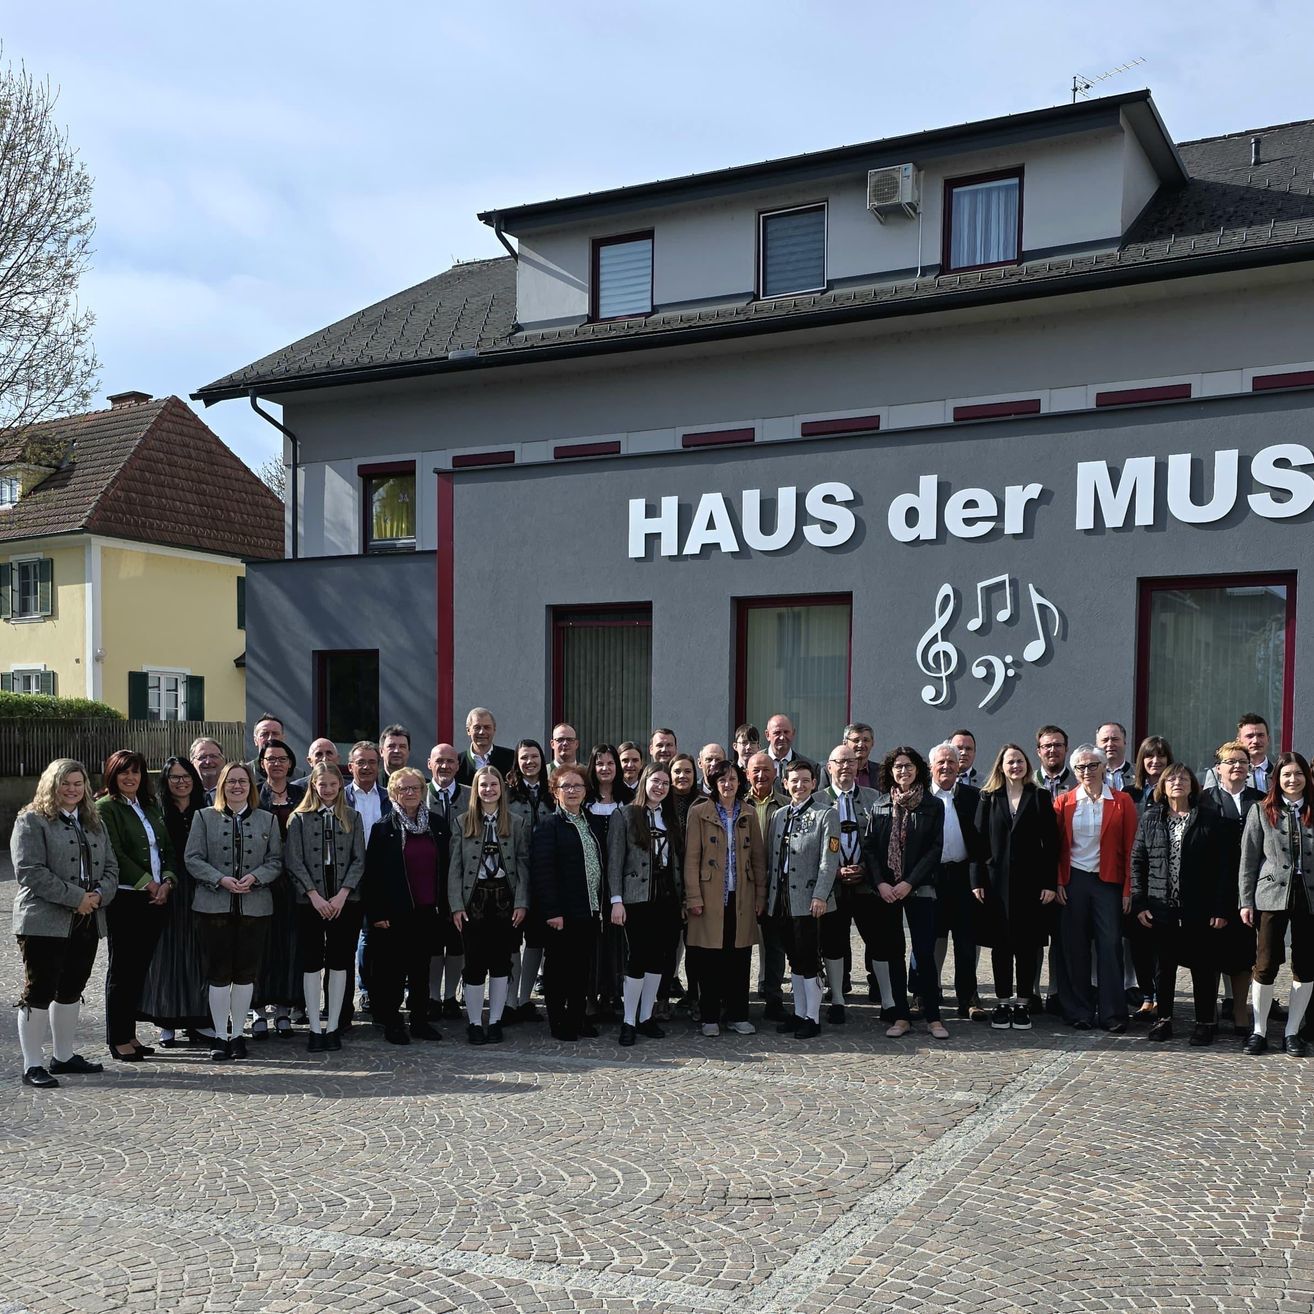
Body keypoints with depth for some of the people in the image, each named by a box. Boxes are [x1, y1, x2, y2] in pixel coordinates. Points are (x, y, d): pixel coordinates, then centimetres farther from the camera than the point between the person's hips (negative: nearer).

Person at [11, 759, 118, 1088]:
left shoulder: (94, 823, 17)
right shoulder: (31, 821, -5)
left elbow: (110, 867, 14)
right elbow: (29, 871, -15)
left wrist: (99, 895, -7)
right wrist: (75, 897, -18)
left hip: (86, 923, 7)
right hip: (44, 923, -7)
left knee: (72, 990, 14)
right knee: (39, 992, -2)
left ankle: (64, 1056, 26)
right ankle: (33, 1065, 5)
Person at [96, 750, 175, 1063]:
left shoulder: (151, 807, 16)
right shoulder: (105, 808, -5)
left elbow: (167, 848, 14)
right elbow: (115, 854, -13)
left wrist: (166, 882, -2)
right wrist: (148, 883, -12)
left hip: (155, 898, 6)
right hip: (125, 899, -6)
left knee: (140, 968, 10)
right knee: (122, 969, 0)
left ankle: (129, 1034, 18)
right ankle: (118, 1040, 8)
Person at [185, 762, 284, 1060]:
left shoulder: (267, 820, 12)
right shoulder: (205, 817, 8)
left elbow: (276, 861, 7)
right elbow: (193, 859, 1)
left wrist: (254, 877, -12)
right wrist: (221, 880, -13)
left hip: (255, 906, 1)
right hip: (215, 905, -1)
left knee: (246, 972, 4)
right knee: (218, 973, 0)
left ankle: (237, 1034, 15)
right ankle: (219, 1035, 10)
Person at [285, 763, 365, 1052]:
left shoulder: (352, 817, 8)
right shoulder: (299, 818, 3)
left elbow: (359, 860, 4)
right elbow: (294, 862, -2)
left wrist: (342, 894, -8)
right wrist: (315, 896, -11)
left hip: (345, 900, 1)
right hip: (310, 901, -1)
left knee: (340, 963, 3)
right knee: (311, 963, 0)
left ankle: (333, 1027, 11)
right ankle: (315, 1029, 6)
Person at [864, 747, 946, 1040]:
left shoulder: (933, 806, 2)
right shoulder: (880, 807, 8)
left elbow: (935, 849, -4)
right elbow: (869, 848, 5)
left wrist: (909, 883, -12)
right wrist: (881, 883, -9)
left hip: (919, 888, -2)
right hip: (886, 891, 2)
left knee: (925, 952, -5)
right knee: (893, 952, 5)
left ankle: (933, 1017, 4)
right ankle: (901, 1017, 12)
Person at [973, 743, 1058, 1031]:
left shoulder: (1040, 797, 4)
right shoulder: (988, 798, 6)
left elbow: (1051, 842, 1)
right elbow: (979, 840, 4)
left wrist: (1050, 883, -6)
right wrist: (977, 881, -3)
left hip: (1031, 881, -1)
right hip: (997, 881, 1)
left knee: (1028, 943, 3)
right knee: (1001, 943, 5)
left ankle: (1023, 1003, 13)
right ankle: (1002, 1002, 14)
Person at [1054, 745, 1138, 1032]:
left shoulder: (1122, 802, 2)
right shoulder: (1064, 802, 5)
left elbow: (1130, 847, 0)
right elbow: (1056, 847, 7)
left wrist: (1127, 888, -5)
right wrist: (1057, 882, -2)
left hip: (1109, 882, -1)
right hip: (1073, 881, 1)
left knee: (1111, 946, -2)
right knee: (1075, 947, 4)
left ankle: (1113, 1014, 6)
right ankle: (1079, 1012, 13)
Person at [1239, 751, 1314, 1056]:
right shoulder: (1261, 811, 4)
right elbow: (1249, 859, 3)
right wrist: (1246, 901, -2)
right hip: (1272, 896, -1)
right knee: (1266, 965, 1)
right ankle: (1259, 1031, 12)